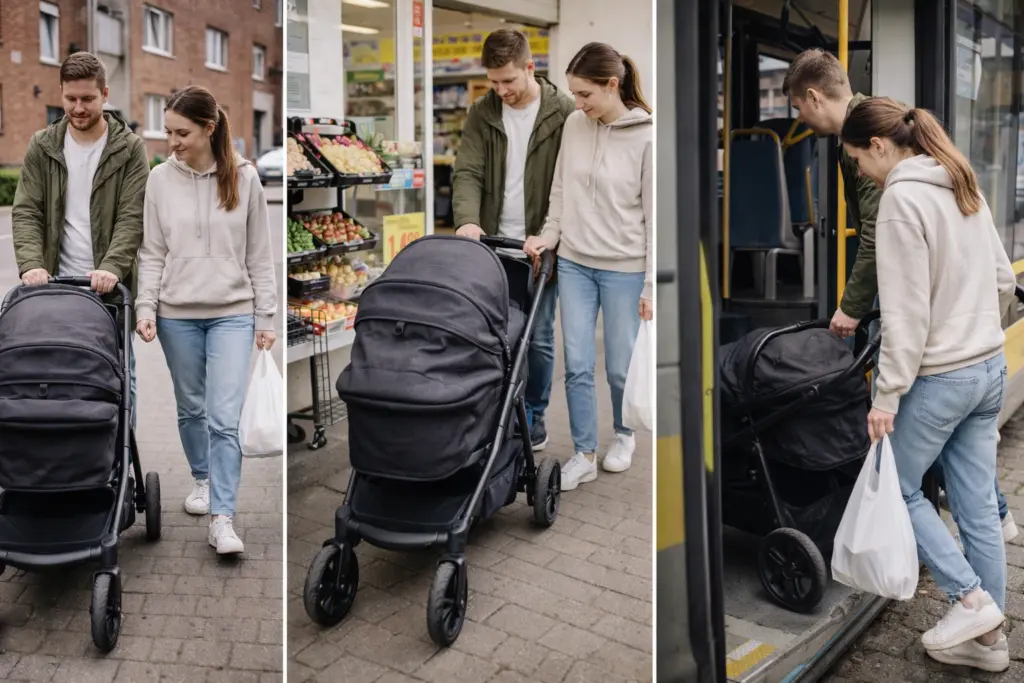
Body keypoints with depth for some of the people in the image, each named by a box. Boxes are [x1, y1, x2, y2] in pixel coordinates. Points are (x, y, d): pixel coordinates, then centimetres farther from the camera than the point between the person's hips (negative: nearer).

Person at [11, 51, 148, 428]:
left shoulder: (129, 148, -2)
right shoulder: (42, 146, 5)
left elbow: (133, 216, -10)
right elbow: (25, 211, 0)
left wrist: (111, 267, -24)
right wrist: (31, 263, -17)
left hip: (108, 284, -2)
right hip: (57, 284, 2)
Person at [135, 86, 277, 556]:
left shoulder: (244, 178, -4)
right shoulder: (160, 179, -1)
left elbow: (259, 254, 1)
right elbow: (152, 253, 3)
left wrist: (266, 316, 1)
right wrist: (146, 308, -7)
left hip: (232, 313, -2)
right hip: (177, 314, 2)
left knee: (224, 419, -9)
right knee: (191, 409, 16)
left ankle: (222, 520, -5)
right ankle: (203, 480, 40)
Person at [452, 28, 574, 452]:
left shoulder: (564, 112, -7)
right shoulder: (482, 113, 2)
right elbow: (468, 173, -6)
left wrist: (549, 235, -19)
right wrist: (468, 220, -25)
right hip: (494, 245, 3)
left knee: (538, 337, 6)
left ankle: (534, 415, 22)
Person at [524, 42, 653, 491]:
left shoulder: (646, 136, -12)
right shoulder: (574, 125, 2)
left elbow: (654, 215, -10)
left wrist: (652, 284, -9)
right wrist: (548, 235, 2)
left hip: (623, 268, -4)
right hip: (574, 263, 4)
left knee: (619, 366, 8)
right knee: (577, 365, 4)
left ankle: (623, 434, 35)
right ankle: (584, 455, 19)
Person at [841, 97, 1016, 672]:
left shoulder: (901, 198, -16)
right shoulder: (964, 187, 10)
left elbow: (907, 313, -20)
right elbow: (1004, 281, 15)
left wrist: (887, 395, -17)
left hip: (939, 377, -8)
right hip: (990, 369, 8)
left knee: (899, 487, 11)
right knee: (978, 505, 12)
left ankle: (970, 597, 10)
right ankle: (988, 635, 22)